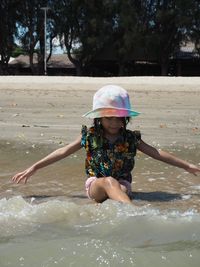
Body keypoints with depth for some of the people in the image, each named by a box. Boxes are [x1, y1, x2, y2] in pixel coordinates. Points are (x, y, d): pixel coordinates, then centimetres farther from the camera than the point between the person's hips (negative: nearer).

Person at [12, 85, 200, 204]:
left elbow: (156, 153, 10)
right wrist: (33, 168, 2)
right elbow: (63, 152, 5)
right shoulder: (90, 136, 3)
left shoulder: (131, 138, 6)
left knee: (122, 189, -32)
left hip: (121, 185, 3)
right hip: (95, 185, -2)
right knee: (109, 181, -35)